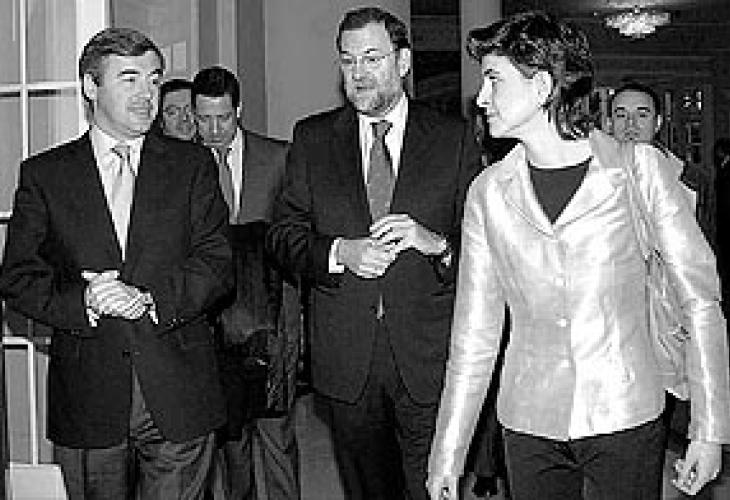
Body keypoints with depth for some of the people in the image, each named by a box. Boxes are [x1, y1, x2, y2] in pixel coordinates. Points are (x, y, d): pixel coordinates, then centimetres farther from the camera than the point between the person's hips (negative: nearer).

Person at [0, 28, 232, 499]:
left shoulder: (193, 165, 5)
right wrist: (82, 301, -18)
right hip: (87, 400, 0)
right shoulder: (44, 174, 5)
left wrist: (152, 299, -18)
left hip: (179, 396, 0)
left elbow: (217, 262, -2)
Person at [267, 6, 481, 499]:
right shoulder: (312, 138, 6)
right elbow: (284, 235, 4)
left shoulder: (454, 138, 1)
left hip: (428, 353, -2)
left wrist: (435, 242, -19)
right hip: (346, 356, 2)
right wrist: (338, 252, -14)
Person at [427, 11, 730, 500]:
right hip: (529, 423, 2)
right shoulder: (488, 193, 1)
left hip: (627, 419, -2)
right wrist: (448, 452, 3)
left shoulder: (640, 168, -5)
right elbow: (474, 332, 4)